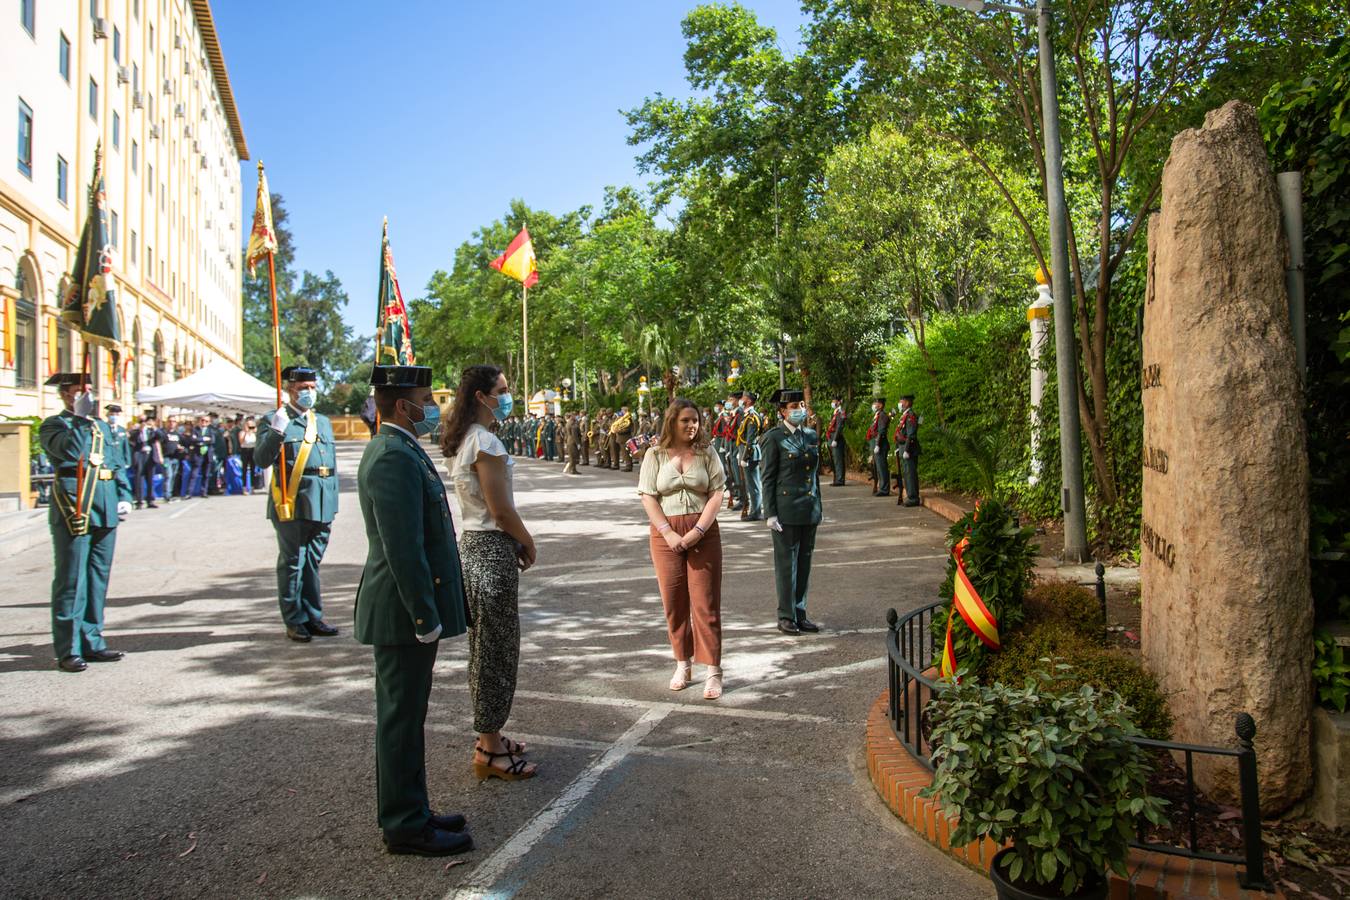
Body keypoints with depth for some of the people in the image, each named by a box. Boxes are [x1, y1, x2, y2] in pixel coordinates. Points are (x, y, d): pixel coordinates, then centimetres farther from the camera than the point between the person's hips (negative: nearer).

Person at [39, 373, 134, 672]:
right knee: (71, 581, -3)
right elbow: (70, 450, -20)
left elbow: (119, 463, 21)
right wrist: (80, 418, -14)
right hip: (73, 510, -6)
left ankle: (92, 642, 19)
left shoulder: (101, 425, 21)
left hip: (105, 511, 7)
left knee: (98, 579, 10)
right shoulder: (53, 425, 2)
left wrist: (124, 496, 10)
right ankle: (69, 650, 2)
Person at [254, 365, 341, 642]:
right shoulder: (275, 421, 0)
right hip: (292, 505, -5)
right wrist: (276, 432, -26)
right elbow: (261, 459, -11)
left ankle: (313, 617, 20)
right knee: (292, 564, 2)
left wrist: (333, 504, 17)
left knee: (313, 563, 12)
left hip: (321, 506, 5)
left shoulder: (323, 422, 19)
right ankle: (295, 621, 11)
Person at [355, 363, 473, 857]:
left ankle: (408, 813, 30)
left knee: (405, 714, 18)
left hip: (407, 610, 11)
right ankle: (406, 826, 14)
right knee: (402, 717, 1)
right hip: (403, 612, -11)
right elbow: (403, 549, -25)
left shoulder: (401, 451, 13)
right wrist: (426, 617, -21)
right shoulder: (394, 458, -20)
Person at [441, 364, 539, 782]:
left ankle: (489, 736, 30)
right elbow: (501, 509, -18)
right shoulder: (485, 442, -18)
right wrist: (528, 543, -4)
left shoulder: (461, 440, 12)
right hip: (493, 548, -10)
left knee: (485, 645, 17)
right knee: (497, 646, 0)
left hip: (472, 544, 10)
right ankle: (490, 748, 10)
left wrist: (516, 542, 12)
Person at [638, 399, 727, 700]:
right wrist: (669, 533, -11)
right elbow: (648, 497, -1)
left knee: (705, 602, -3)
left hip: (703, 532, -1)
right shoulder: (655, 455, 3)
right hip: (666, 534, 1)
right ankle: (682, 665, 21)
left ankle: (712, 671, 0)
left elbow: (717, 494, -2)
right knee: (673, 602, 7)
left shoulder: (706, 453, 3)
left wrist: (698, 531, -12)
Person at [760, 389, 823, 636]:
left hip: (810, 510, 6)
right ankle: (786, 617, 10)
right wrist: (770, 514, -12)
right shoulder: (774, 437, -5)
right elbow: (768, 478, -7)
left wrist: (818, 507, 16)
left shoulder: (811, 436, 12)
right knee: (786, 563, 1)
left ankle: (800, 614, 19)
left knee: (804, 562, 10)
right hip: (786, 509, -6)